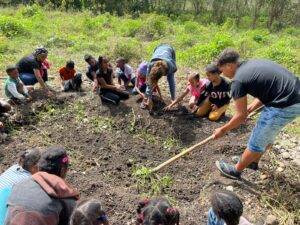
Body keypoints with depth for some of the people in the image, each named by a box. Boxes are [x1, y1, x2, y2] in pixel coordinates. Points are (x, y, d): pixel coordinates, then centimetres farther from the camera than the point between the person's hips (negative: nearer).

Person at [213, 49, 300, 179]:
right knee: (267, 134, 26)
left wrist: (223, 130, 6)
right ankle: (253, 162, 47)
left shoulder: (238, 80, -12)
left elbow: (241, 116, -7)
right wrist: (249, 109, 16)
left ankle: (236, 171, 28)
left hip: (284, 106, -9)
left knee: (257, 141, 8)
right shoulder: (252, 64, 13)